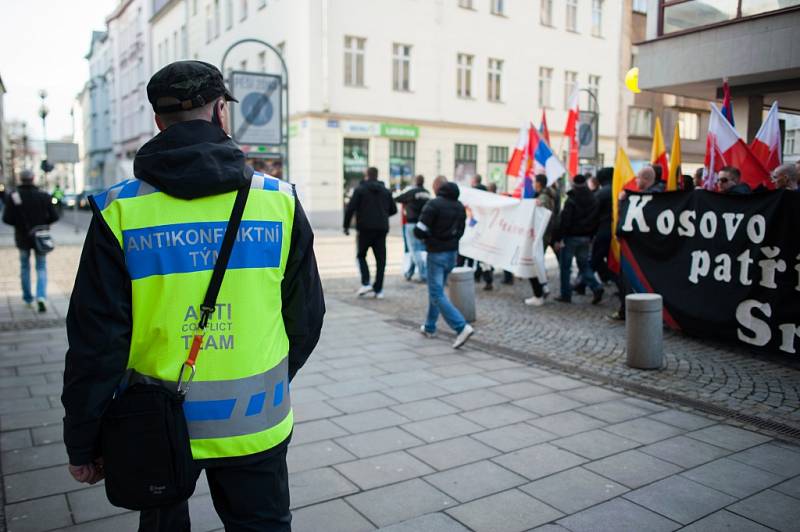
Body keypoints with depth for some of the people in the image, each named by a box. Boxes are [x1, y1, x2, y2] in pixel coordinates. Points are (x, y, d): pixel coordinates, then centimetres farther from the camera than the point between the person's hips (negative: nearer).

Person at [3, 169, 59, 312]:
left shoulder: (12, 197, -9)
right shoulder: (44, 196, -8)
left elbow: (6, 218, -11)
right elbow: (54, 216, -8)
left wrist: (19, 224, 8)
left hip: (22, 237, 0)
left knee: (24, 267, 16)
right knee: (41, 268, 7)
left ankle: (28, 299, 23)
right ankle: (41, 296, -14)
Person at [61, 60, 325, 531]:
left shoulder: (120, 210, -11)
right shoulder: (279, 199, -8)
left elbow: (97, 338, -9)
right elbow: (306, 316, 0)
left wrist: (82, 442, 4)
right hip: (257, 426, 1)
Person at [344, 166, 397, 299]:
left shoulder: (360, 189, -2)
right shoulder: (386, 191, 10)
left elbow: (350, 209, -8)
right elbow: (393, 210, 13)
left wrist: (346, 226, 0)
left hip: (365, 228, -3)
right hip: (382, 229, 3)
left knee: (361, 255, 12)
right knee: (380, 259, 5)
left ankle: (365, 283, -3)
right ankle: (378, 290, 5)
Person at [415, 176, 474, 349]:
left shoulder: (434, 204, -15)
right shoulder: (459, 206, 9)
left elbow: (419, 232, -18)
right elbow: (460, 231, 14)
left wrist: (427, 236, 2)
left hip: (437, 253, -8)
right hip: (453, 252, 8)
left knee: (437, 294, -6)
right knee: (436, 290, 20)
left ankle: (462, 327, -18)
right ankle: (429, 327, 29)